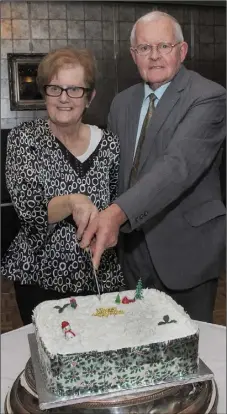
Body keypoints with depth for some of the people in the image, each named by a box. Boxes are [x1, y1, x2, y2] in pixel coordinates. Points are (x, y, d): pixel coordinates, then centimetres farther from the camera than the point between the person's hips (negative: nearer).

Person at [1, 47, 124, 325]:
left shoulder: (108, 144, -3)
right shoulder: (24, 138, -8)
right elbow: (28, 210, -17)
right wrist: (74, 201, -32)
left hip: (101, 278, 2)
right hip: (40, 278, -1)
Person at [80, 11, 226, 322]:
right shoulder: (123, 102, 9)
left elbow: (179, 164, -28)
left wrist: (118, 212, -39)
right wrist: (106, 219, 3)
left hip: (186, 246, -5)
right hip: (133, 244, 6)